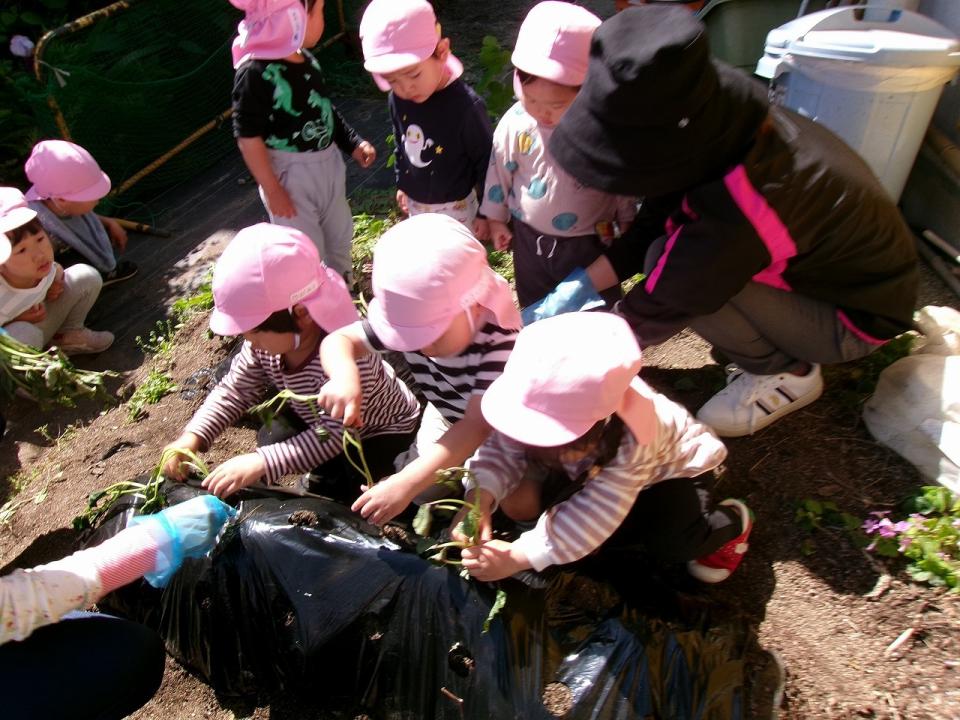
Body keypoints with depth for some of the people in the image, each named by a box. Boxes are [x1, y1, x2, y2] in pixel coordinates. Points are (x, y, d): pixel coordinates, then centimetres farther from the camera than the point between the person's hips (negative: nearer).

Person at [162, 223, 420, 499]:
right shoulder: (265, 343, -21)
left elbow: (334, 434, -41)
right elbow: (236, 389, -8)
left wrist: (261, 463, -47)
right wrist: (193, 436, -23)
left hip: (384, 430, -7)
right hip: (320, 420, 7)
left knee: (347, 484, -25)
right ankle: (327, 474, 18)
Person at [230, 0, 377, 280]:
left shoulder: (305, 57, 0)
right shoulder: (256, 72, -24)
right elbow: (247, 136, -20)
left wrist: (352, 143, 10)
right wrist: (272, 190, -18)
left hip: (327, 163, 8)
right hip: (291, 174, -8)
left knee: (340, 231, 24)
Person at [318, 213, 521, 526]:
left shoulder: (498, 342, -41)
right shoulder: (407, 319, -27)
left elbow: (477, 425, -45)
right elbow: (339, 340, -21)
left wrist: (406, 483, -54)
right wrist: (344, 376, -47)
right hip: (446, 417, 4)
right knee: (426, 493, 3)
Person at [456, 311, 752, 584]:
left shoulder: (631, 444, -45)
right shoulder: (548, 412, -33)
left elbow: (595, 515, -44)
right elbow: (502, 449, -27)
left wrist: (518, 557, -45)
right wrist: (479, 499, -47)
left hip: (669, 466, -5)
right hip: (593, 470, 5)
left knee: (672, 542, -30)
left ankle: (730, 522, 3)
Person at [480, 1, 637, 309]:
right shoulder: (514, 123, -16)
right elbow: (499, 170, 0)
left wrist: (627, 226, 3)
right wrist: (496, 217, 9)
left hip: (589, 243, -2)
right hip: (529, 238, 3)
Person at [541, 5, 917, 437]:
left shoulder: (736, 215, -39)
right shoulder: (723, 127, -16)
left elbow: (655, 311, -26)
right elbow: (650, 228, -4)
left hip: (858, 315, -7)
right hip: (822, 265, 7)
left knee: (675, 268, -25)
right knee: (674, 256, -3)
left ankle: (787, 374, -1)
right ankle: (777, 345, 13)